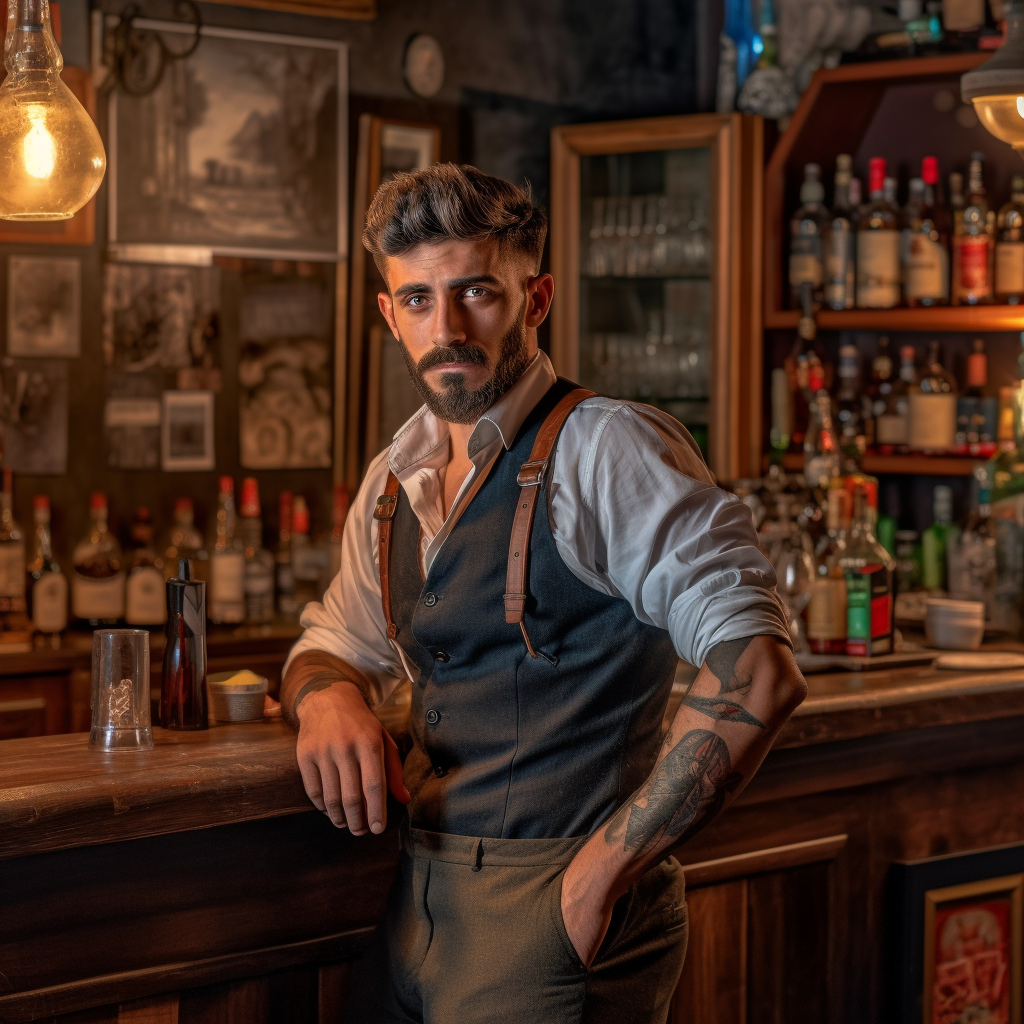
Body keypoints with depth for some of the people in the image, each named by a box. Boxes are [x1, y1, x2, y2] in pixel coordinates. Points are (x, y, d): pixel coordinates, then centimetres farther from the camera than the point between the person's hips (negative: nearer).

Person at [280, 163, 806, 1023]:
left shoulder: (609, 452, -14)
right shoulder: (392, 483, 10)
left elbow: (757, 676, -22)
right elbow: (337, 642, 23)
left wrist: (596, 879, -21)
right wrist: (326, 696, -3)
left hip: (555, 918, -7)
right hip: (419, 908, 7)